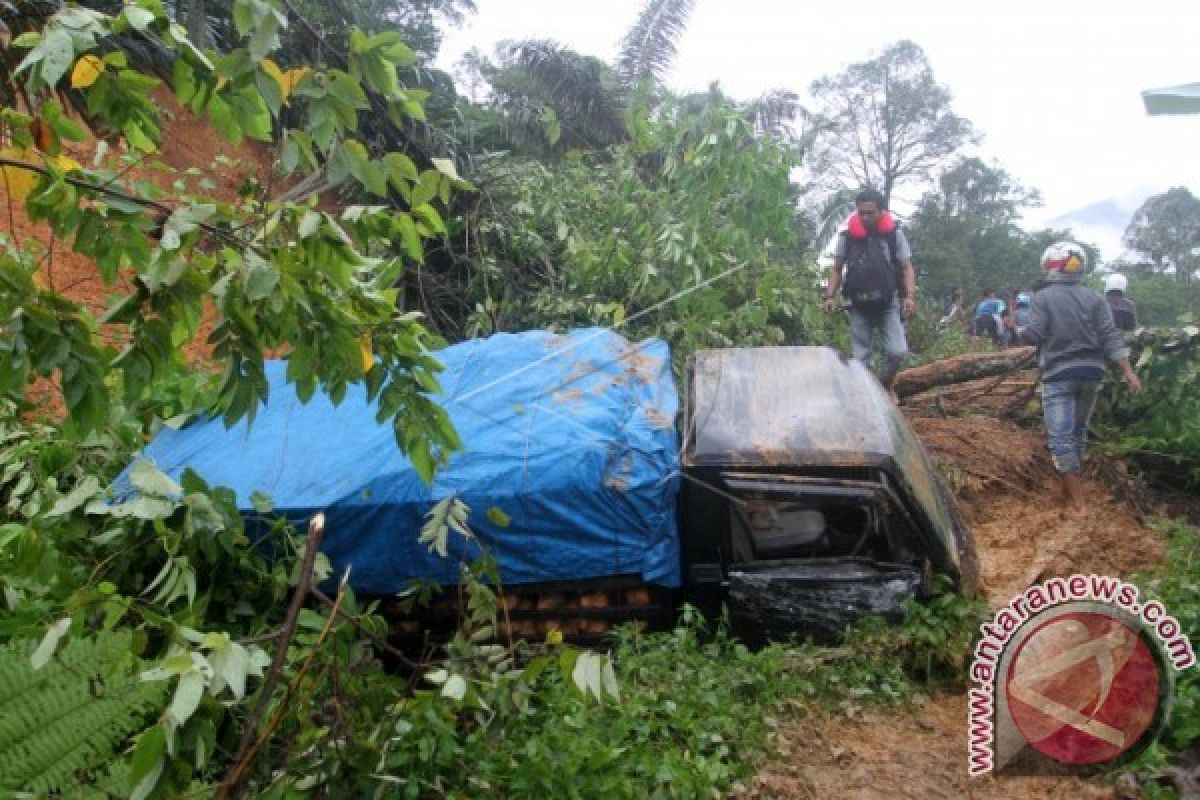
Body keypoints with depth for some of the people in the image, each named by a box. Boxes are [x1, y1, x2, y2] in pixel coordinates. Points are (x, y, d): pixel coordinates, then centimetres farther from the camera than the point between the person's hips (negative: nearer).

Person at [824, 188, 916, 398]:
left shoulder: (894, 233, -3)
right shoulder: (847, 235, -1)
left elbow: (907, 267, 2)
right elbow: (836, 268, 7)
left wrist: (910, 296, -10)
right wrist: (830, 296, -4)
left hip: (889, 304, -1)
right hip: (859, 306, 1)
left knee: (897, 351, -13)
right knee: (860, 358, 3)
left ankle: (884, 385, 15)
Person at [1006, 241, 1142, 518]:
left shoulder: (1042, 297, -5)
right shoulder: (1094, 298, 5)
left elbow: (1034, 335, -11)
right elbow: (1110, 336, -3)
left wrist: (1016, 329, 10)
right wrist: (1128, 371, -5)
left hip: (1059, 374, -5)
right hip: (1091, 372, 5)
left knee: (1061, 437, -3)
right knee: (1078, 430, 20)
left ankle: (1078, 502, -6)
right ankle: (1072, 486, 32)